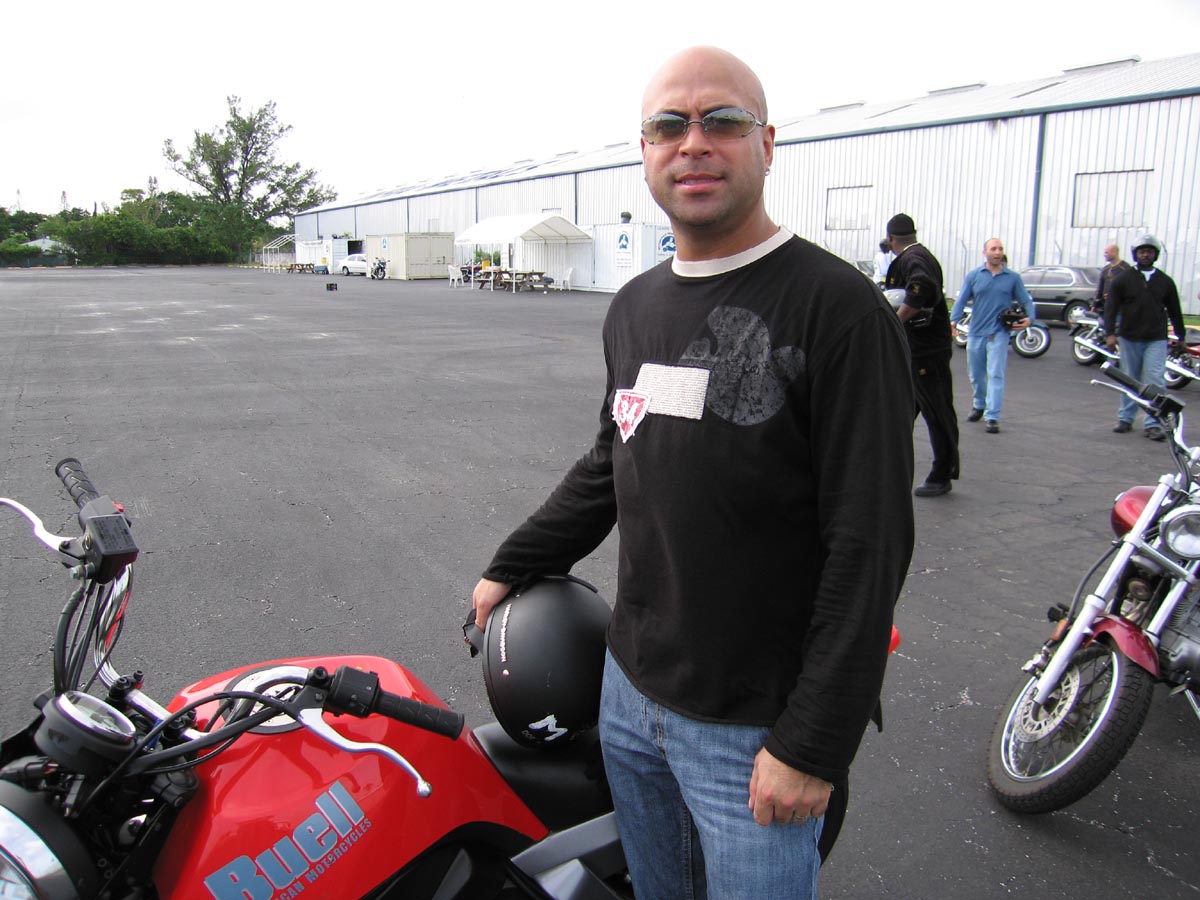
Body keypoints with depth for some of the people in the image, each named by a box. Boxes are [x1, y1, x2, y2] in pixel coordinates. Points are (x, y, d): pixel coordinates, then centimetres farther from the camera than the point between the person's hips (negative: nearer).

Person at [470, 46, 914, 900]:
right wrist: (512, 567, 19)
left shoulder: (840, 307, -16)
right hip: (630, 691, 7)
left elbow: (870, 546, -18)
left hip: (755, 731, -6)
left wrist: (813, 743, -18)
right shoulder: (634, 307, 7)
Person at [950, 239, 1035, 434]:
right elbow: (962, 300, -2)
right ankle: (979, 405, 39)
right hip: (976, 332, 2)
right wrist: (953, 320, -17)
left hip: (999, 333, -2)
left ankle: (992, 417, -11)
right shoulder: (973, 276, 3)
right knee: (976, 374, 15)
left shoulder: (1013, 277, 3)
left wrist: (1029, 318, -12)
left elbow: (1026, 301, 6)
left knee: (995, 375, -10)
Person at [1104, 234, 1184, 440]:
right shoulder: (1123, 279, 3)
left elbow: (1174, 311, 14)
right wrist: (1110, 333, -11)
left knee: (1155, 381, -8)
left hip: (1156, 340, 0)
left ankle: (1154, 424, -7)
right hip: (1129, 339, 0)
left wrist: (1181, 336, 17)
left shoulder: (1165, 281, 8)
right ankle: (1126, 418, 20)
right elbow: (1111, 307, 0)